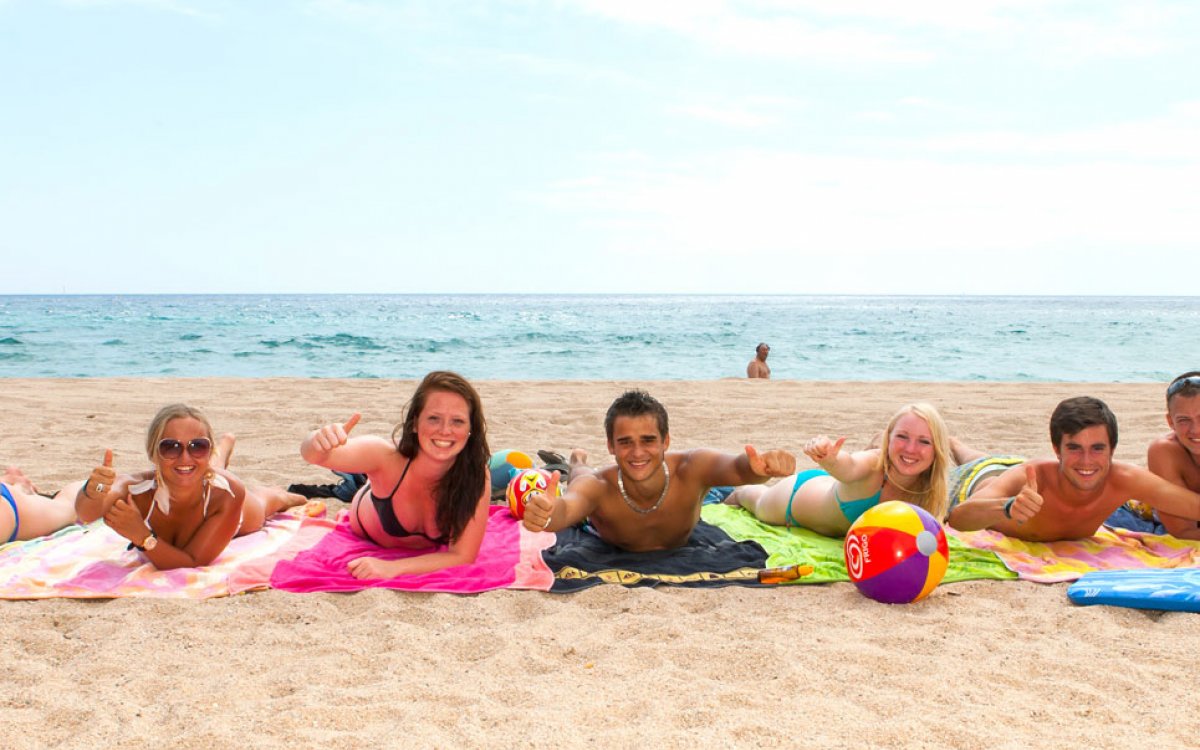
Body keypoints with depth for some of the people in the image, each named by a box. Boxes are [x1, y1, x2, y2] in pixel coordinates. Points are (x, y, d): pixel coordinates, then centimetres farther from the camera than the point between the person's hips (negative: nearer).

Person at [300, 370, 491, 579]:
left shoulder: (477, 477, -43)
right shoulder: (388, 456, -45)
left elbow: (463, 557, -40)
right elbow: (314, 455, -57)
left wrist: (393, 567, -50)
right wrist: (319, 440, -80)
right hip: (367, 537, -1)